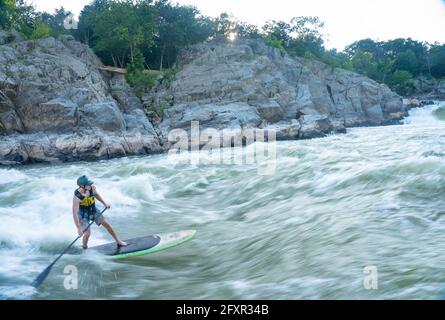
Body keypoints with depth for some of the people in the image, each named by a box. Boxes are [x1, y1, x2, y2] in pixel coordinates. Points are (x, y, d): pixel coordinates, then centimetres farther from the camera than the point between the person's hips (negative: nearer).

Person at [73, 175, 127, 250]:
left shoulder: (92, 187, -20)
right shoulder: (77, 197, -34)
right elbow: (75, 214, -31)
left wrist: (104, 203, 9)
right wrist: (79, 228, -31)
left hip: (93, 210, 5)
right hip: (83, 215, -5)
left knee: (107, 224, 6)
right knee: (88, 233, -15)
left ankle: (118, 241, 22)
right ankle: (84, 248, 16)